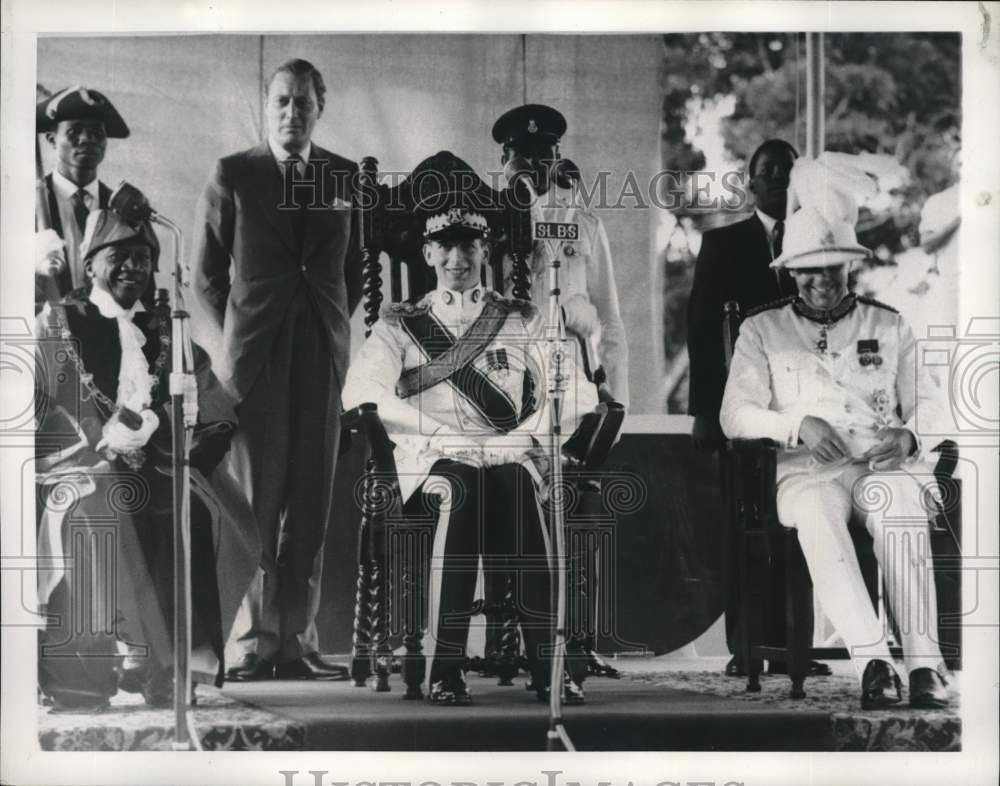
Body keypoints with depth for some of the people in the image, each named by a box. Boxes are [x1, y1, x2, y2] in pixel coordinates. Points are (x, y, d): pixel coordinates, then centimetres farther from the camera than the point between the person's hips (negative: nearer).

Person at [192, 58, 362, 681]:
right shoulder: (232, 176, 1)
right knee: (256, 503, -2)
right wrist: (234, 340, 2)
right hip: (253, 360, -2)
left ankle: (298, 642, 7)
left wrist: (335, 331, 8)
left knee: (311, 506, 2)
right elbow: (207, 273, 6)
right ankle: (257, 641, 4)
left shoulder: (347, 178, 8)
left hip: (323, 357, 2)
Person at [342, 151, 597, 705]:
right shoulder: (400, 324, 14)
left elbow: (575, 393, 7)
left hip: (510, 455, 1)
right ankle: (446, 668, -39)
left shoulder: (523, 321, 18)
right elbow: (363, 392, -4)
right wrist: (446, 437, -13)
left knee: (513, 488, -36)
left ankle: (547, 659, -38)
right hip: (433, 458, -1)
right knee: (467, 490, -37)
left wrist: (521, 437, -9)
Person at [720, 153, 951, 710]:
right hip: (808, 469, 0)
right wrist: (797, 424, -12)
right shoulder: (762, 330, 17)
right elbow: (736, 414, 7)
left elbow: (927, 406, 17)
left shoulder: (890, 326, 21)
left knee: (896, 500, -38)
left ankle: (925, 663, -46)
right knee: (816, 513, -39)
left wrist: (909, 435, -8)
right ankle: (873, 660, -49)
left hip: (885, 463, 1)